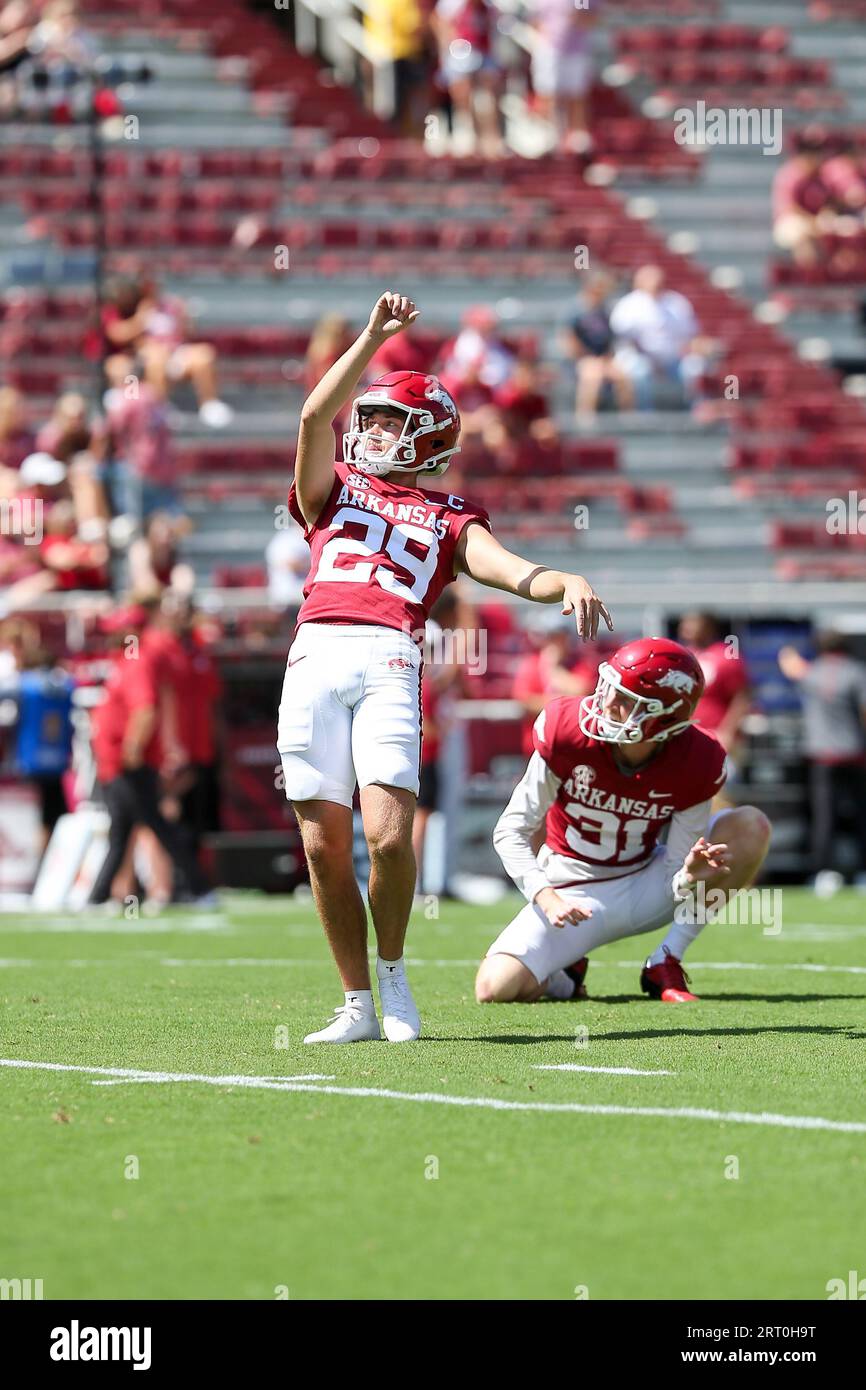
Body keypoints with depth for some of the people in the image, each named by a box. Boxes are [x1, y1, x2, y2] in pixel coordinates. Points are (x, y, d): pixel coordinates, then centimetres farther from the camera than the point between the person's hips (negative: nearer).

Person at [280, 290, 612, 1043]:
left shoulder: (448, 519, 22)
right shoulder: (332, 491, 25)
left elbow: (514, 570, 7)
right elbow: (316, 415, 8)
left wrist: (568, 584, -14)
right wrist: (374, 336, 4)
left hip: (389, 663, -2)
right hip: (314, 660, 2)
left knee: (388, 834, -17)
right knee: (326, 846, -3)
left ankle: (392, 968, 8)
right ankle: (358, 1004, 7)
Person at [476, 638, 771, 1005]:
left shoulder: (695, 764, -19)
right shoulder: (566, 731, -23)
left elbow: (676, 877, -14)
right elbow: (511, 831, -15)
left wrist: (690, 874, -39)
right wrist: (545, 897, -30)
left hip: (642, 885, 2)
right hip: (571, 892, -2)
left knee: (749, 827, -19)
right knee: (496, 989, -26)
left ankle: (665, 966, -12)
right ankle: (563, 973, 14)